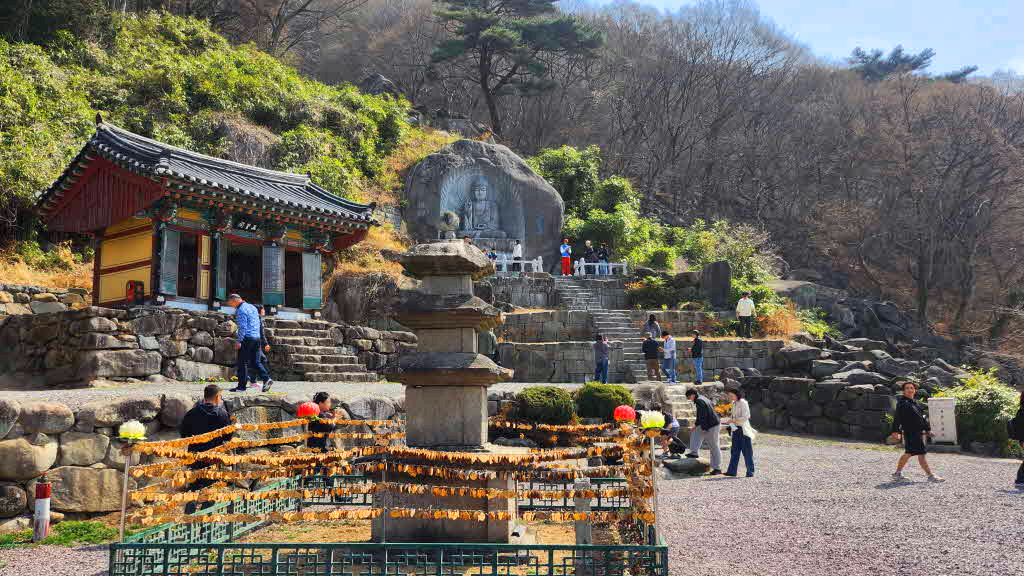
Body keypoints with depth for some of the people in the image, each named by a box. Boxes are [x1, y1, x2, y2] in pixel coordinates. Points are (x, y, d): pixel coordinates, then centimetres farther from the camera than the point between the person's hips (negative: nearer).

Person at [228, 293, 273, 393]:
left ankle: (241, 386, 2)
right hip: (257, 337, 8)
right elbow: (259, 324, 21)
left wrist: (239, 341, -15)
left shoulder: (240, 310, -10)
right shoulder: (252, 307, 17)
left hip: (247, 339, -8)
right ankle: (266, 379, -5)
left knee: (242, 362, -1)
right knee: (255, 362, 11)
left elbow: (242, 327, -18)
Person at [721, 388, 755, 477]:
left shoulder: (743, 403, -11)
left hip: (744, 430, -8)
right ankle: (732, 471, 7)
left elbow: (745, 418, -18)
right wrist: (727, 420, 6)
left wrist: (732, 420, -21)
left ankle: (750, 471, 5)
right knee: (735, 451, 7)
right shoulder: (734, 403, 13)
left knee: (747, 451, -1)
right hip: (736, 430, 8)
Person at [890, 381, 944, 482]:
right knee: (921, 454, -9)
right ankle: (930, 476, -7)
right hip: (910, 432, -9)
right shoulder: (902, 402, -7)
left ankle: (897, 473, 23)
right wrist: (895, 431, -20)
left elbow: (922, 417, 25)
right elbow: (897, 417, -14)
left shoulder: (915, 403, 19)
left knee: (908, 453, 15)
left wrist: (927, 429, 24)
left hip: (918, 432, 9)